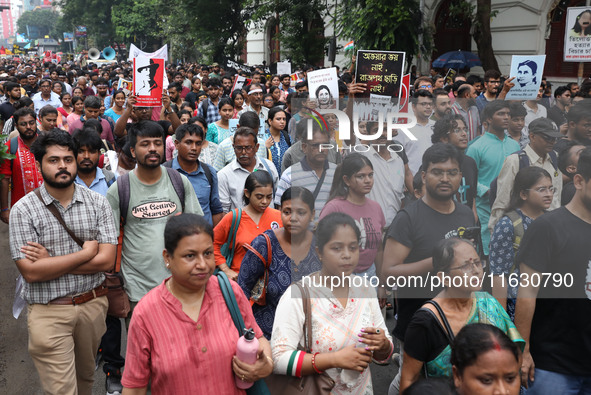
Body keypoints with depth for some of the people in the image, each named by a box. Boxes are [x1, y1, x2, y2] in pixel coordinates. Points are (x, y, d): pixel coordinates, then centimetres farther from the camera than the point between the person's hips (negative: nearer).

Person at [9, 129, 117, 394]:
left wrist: (50, 261, -15)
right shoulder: (23, 210, -8)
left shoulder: (97, 203, -2)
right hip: (49, 312, -3)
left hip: (93, 305, 3)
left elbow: (106, 260, -11)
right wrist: (85, 253, -14)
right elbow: (31, 272, -16)